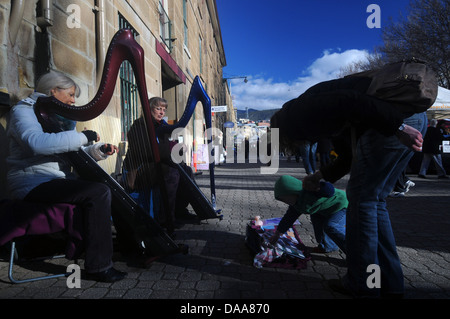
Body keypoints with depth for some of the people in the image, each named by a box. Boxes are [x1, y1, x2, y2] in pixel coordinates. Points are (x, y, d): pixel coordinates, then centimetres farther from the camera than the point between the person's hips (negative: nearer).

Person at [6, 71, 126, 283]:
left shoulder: (57, 116, 21)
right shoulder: (24, 110, -5)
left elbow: (72, 153, 19)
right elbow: (37, 142, -29)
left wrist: (98, 150, 1)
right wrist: (82, 137, -24)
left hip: (58, 179, 9)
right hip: (33, 183, -9)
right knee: (98, 193, -28)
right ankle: (98, 266, -22)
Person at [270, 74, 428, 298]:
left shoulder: (294, 114, -1)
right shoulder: (319, 119, 27)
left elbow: (348, 102, -16)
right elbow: (351, 155, 28)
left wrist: (397, 127, -19)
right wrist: (320, 176, 25)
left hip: (397, 119, -10)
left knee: (361, 199, 0)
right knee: (374, 200, 14)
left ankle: (361, 285, 12)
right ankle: (389, 283, 22)